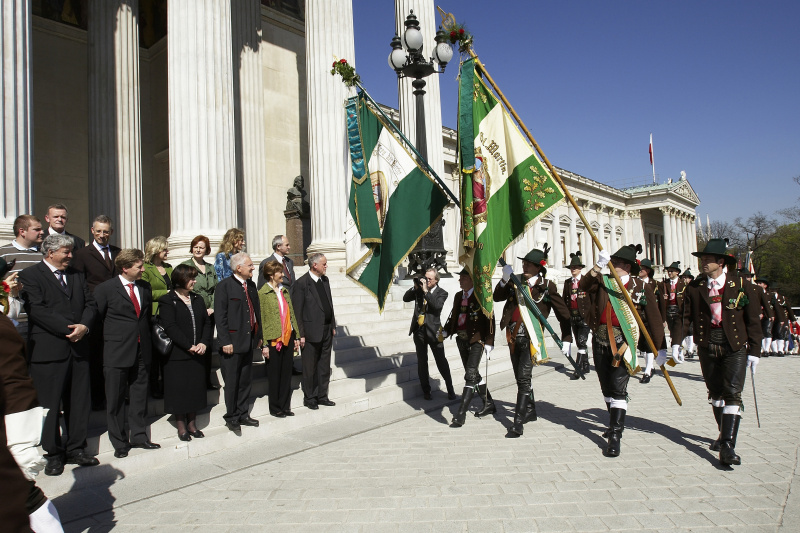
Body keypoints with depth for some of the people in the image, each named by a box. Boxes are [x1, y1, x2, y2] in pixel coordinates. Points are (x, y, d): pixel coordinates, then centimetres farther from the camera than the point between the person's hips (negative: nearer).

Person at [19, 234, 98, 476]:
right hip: (49, 350, -5)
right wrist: (68, 328, -16)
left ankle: (76, 449, 22)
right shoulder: (30, 275, -2)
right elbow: (36, 309, -12)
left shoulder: (76, 275, 16)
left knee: (80, 402, 10)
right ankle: (53, 454, 17)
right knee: (50, 404, 3)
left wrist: (84, 326, -8)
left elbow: (90, 303, 11)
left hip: (78, 347, 5)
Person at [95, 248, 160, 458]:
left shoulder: (145, 287, 8)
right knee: (115, 400, 6)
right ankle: (119, 442, 19)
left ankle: (139, 436, 26)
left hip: (141, 351, 5)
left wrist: (146, 337, 11)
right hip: (116, 353, -4)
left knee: (139, 395, 13)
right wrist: (110, 337, -2)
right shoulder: (105, 289, -7)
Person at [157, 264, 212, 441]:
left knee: (195, 388, 9)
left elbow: (207, 322, 8)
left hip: (197, 353, 5)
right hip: (177, 354, -5)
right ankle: (181, 427, 17)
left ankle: (192, 424, 22)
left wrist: (204, 343, -7)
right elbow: (170, 327, -14)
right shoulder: (167, 301, -5)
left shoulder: (197, 299, 12)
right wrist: (189, 346, -17)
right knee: (179, 389, 3)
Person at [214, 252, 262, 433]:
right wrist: (225, 342, -17)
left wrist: (259, 335, 14)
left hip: (249, 340, 7)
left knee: (246, 380, 15)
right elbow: (220, 316, -14)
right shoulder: (224, 286, -11)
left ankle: (243, 414, 27)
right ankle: (232, 418, 18)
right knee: (232, 382, 4)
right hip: (233, 342, -7)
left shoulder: (251, 285, 11)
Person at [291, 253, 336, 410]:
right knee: (310, 367, 7)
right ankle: (309, 398, 21)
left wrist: (333, 326, 13)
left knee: (324, 366, 15)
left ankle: (322, 396, 28)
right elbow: (297, 310, -13)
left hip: (327, 331, 7)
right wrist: (301, 334, -15)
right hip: (312, 331, -7)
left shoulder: (325, 280, 10)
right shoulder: (301, 283, -13)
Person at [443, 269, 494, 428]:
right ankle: (489, 404, 33)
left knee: (470, 375, -11)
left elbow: (490, 319, -10)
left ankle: (461, 414, -8)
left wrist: (489, 342, -14)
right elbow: (454, 316, 17)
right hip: (462, 340, 8)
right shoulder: (458, 296, 12)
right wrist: (446, 332, 2)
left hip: (477, 340, -7)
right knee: (473, 374, 16)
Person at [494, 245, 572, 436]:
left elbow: (563, 313, 1)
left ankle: (518, 422, -9)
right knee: (520, 377, 17)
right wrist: (505, 280, -12)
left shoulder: (547, 286, -3)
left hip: (531, 338, -6)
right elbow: (496, 297, 2)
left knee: (523, 378, -12)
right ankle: (530, 410, 36)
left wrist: (566, 339, -2)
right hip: (514, 336, 6)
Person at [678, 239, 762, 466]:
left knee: (732, 394, -10)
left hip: (735, 348, -2)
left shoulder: (742, 286, -5)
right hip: (707, 348, 3)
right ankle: (725, 433, 33)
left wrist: (754, 351, -2)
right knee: (715, 394, 14)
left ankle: (727, 446, -9)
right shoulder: (695, 287, 0)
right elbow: (685, 317, 0)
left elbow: (753, 321, 0)